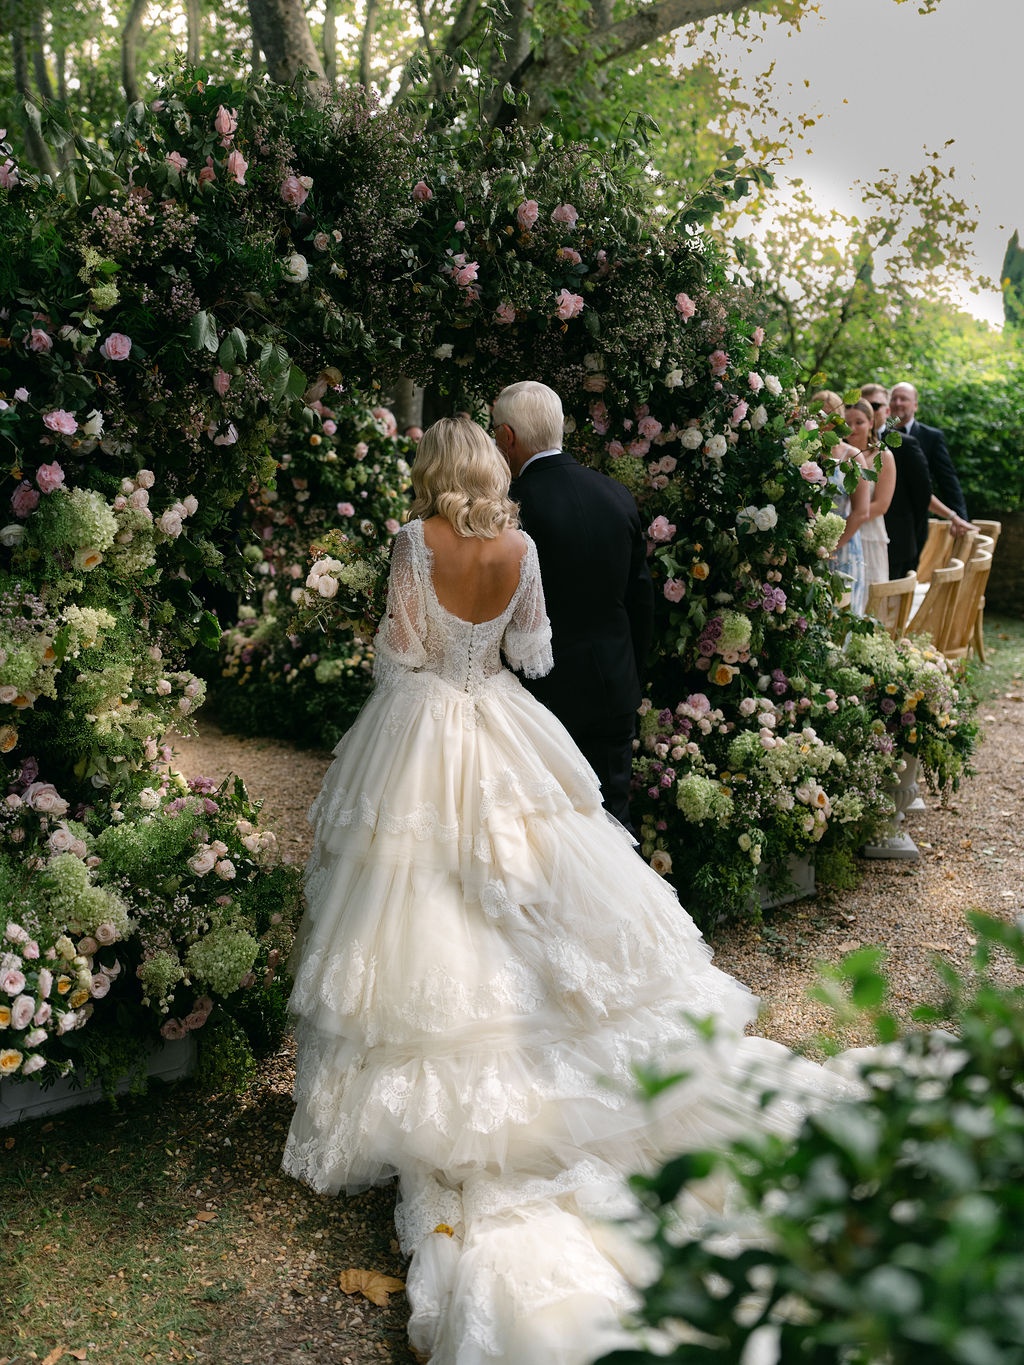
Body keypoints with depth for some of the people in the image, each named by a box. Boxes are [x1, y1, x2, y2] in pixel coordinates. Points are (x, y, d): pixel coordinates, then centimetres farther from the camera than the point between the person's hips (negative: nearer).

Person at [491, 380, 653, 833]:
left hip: (544, 693, -5)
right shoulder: (618, 495, 3)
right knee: (612, 820, 15)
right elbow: (642, 597, 9)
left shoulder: (512, 504, -16)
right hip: (614, 692, 5)